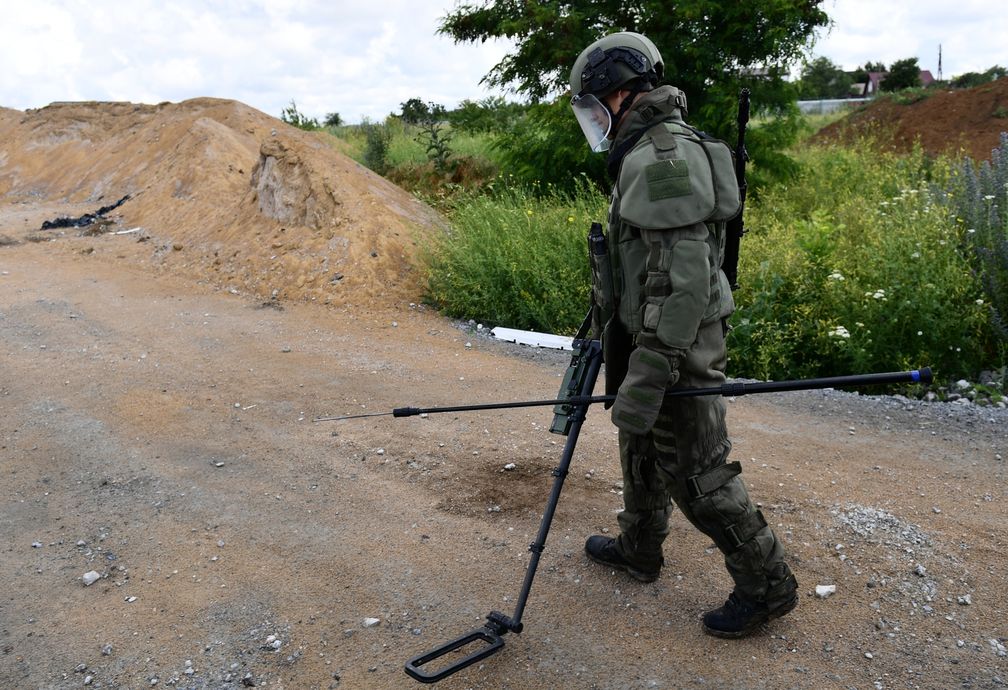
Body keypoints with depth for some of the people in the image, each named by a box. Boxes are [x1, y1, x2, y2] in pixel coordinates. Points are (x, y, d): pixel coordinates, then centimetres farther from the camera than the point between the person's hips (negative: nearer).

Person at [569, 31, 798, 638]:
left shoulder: (663, 158, -22)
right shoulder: (650, 150, 13)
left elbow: (683, 275, -29)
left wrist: (648, 372, -30)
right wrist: (614, 338, 26)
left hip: (675, 345, -11)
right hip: (652, 337, 11)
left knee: (695, 473, 0)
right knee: (642, 446, 23)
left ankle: (768, 585, 17)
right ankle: (639, 550, 42)